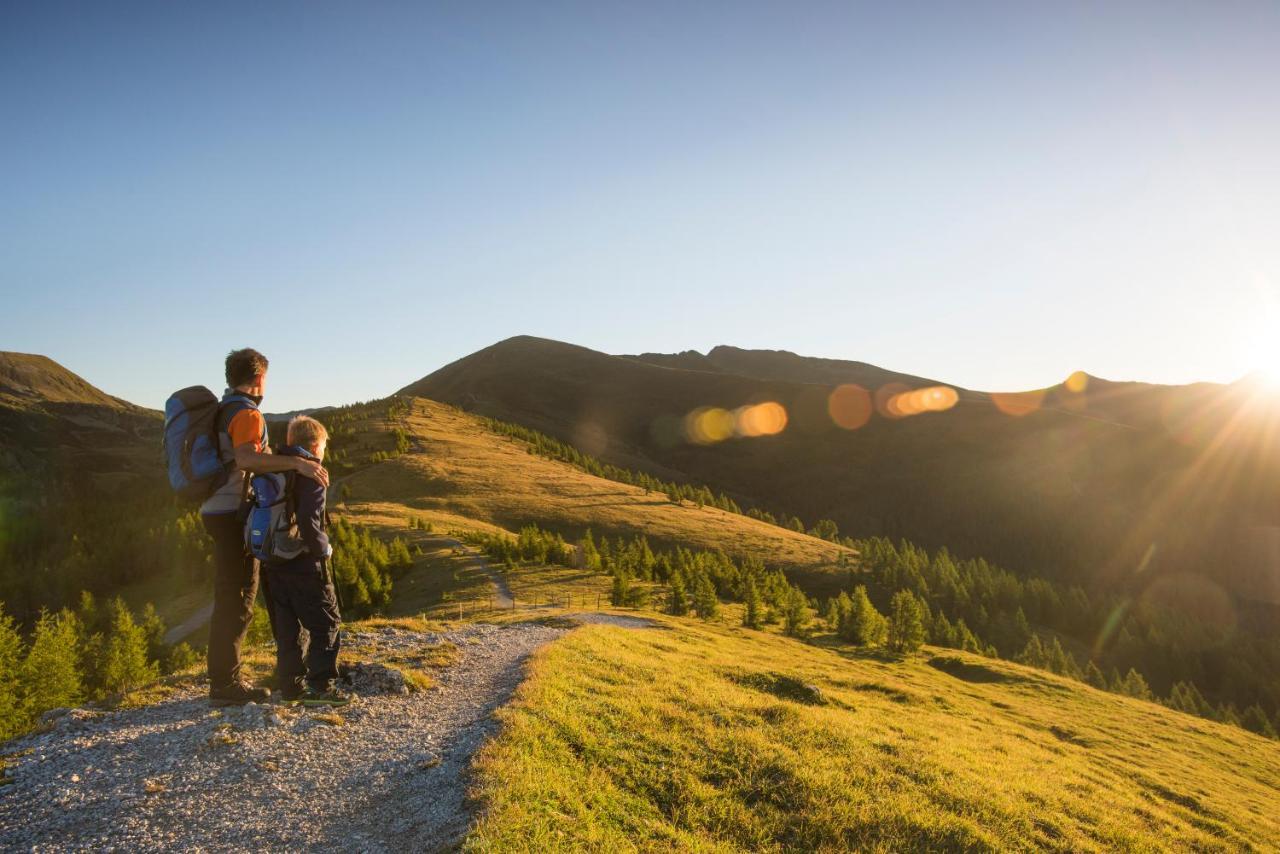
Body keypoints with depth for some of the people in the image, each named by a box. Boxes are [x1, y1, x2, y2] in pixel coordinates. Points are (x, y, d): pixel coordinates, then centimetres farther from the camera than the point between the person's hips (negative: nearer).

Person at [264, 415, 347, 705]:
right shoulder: (310, 474, -13)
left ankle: (291, 685, 18)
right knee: (325, 623, 2)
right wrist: (324, 548, -10)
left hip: (273, 563, 7)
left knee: (287, 627, 14)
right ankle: (321, 686, -2)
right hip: (304, 562, -7)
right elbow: (308, 521, -24)